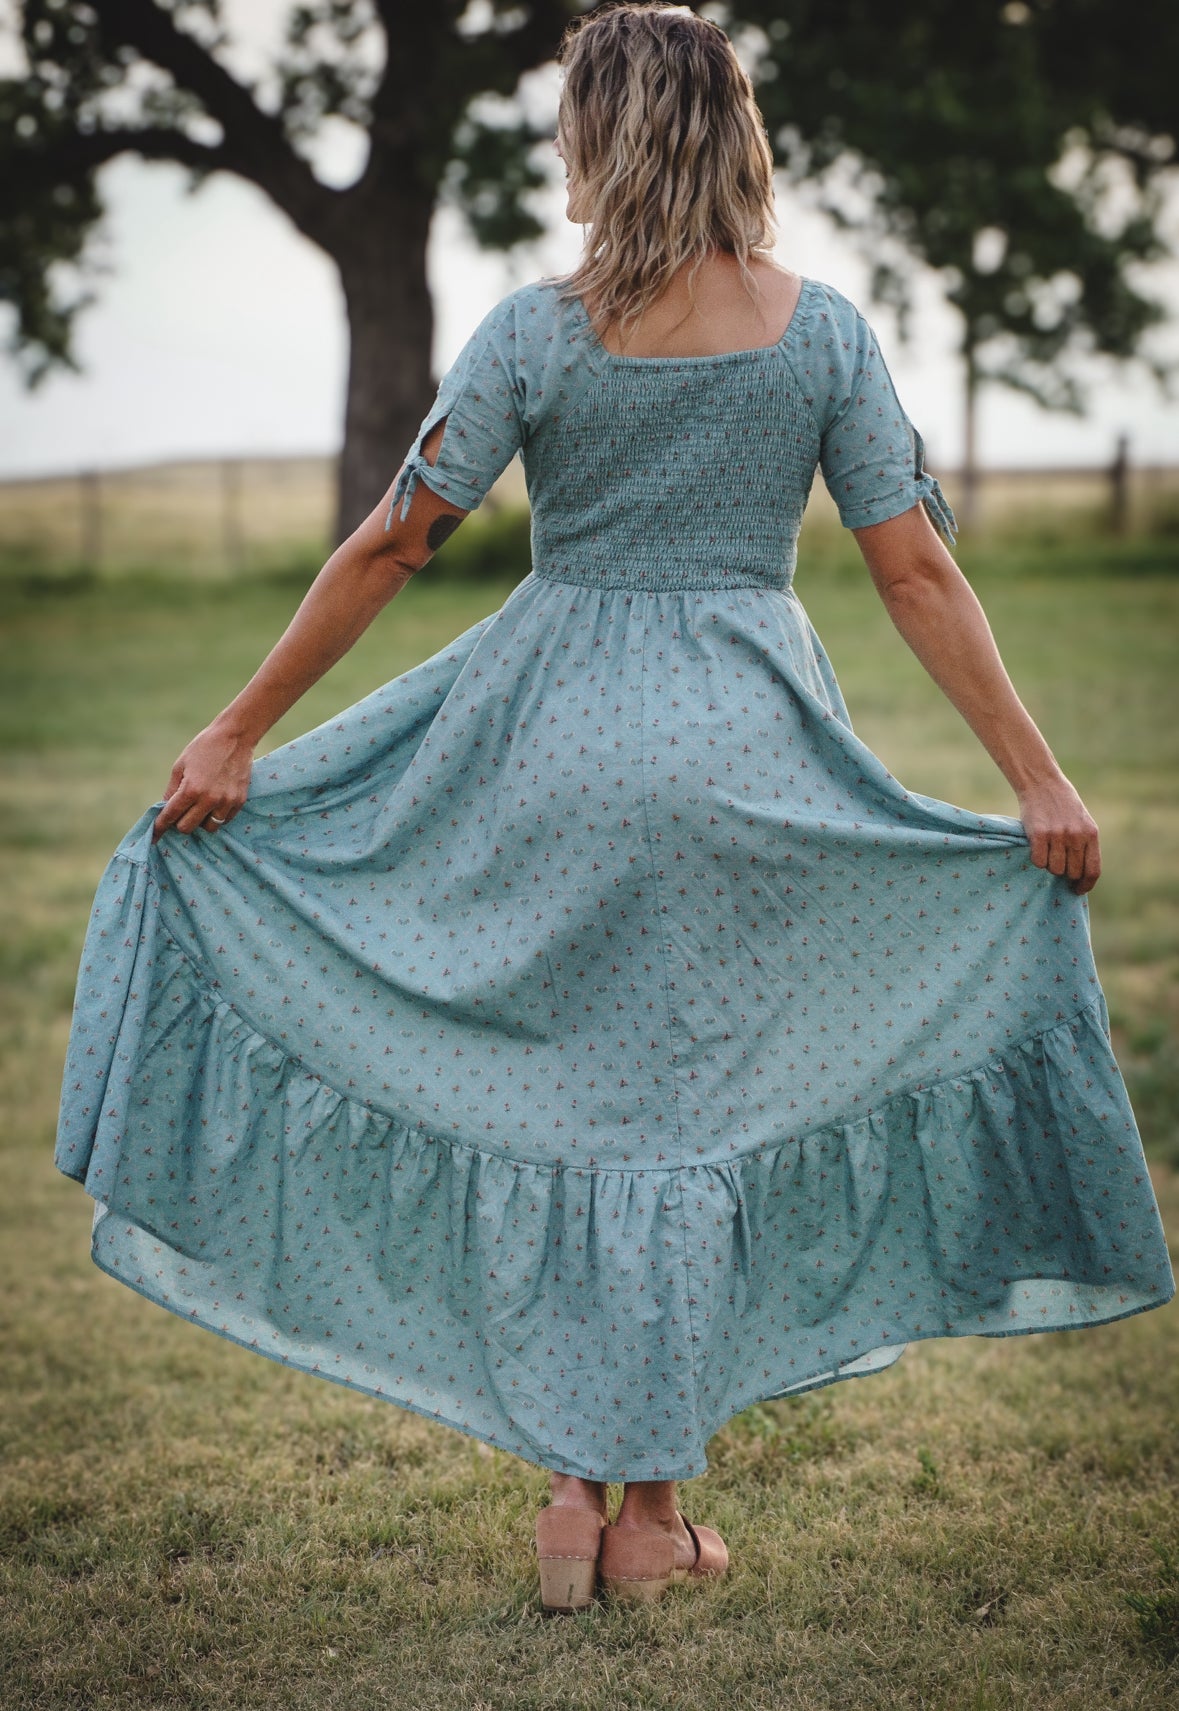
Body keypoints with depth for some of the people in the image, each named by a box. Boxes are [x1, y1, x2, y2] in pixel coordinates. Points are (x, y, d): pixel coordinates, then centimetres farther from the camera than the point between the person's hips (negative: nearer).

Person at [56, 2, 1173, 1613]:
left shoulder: (537, 331, -5)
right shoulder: (823, 330, -2)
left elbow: (389, 544, -4)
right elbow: (917, 575, -4)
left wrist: (240, 731, 2)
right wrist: (1037, 772, 2)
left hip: (555, 739, -1)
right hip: (743, 754, 1)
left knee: (551, 1094, 13)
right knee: (697, 1106, 9)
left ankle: (573, 1483, 13)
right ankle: (653, 1510, 16)